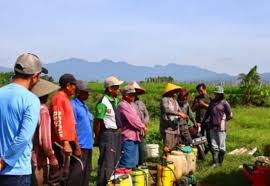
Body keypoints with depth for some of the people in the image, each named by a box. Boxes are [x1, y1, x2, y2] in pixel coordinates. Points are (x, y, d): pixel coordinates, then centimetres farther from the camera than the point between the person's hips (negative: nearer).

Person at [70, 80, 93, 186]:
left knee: (86, 172, 14)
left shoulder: (84, 105, 15)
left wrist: (91, 140, 17)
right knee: (77, 172, -6)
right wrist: (76, 145, -18)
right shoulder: (73, 105, -12)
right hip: (80, 145, -9)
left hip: (88, 144, 9)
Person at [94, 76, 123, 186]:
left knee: (116, 162, 16)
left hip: (117, 134, 9)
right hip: (108, 134, -9)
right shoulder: (103, 103, -17)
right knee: (107, 164, -5)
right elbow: (97, 122, -15)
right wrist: (97, 138, -9)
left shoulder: (115, 100, 10)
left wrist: (120, 129, 11)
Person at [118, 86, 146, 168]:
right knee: (127, 163, -10)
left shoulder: (130, 105, 19)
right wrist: (142, 127, -4)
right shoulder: (123, 105, -14)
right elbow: (132, 120, -18)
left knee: (134, 162, 17)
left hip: (134, 137, 11)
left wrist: (142, 126, 3)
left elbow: (136, 118, 21)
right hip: (128, 137, -11)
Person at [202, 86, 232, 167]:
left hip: (221, 127, -5)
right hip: (212, 126, 5)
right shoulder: (212, 101, 10)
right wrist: (202, 121, 12)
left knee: (221, 146, 5)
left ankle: (220, 162, 18)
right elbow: (208, 112, 16)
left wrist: (223, 120, 6)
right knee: (214, 145, 8)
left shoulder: (225, 103, -7)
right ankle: (215, 162, 15)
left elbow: (230, 115, 0)